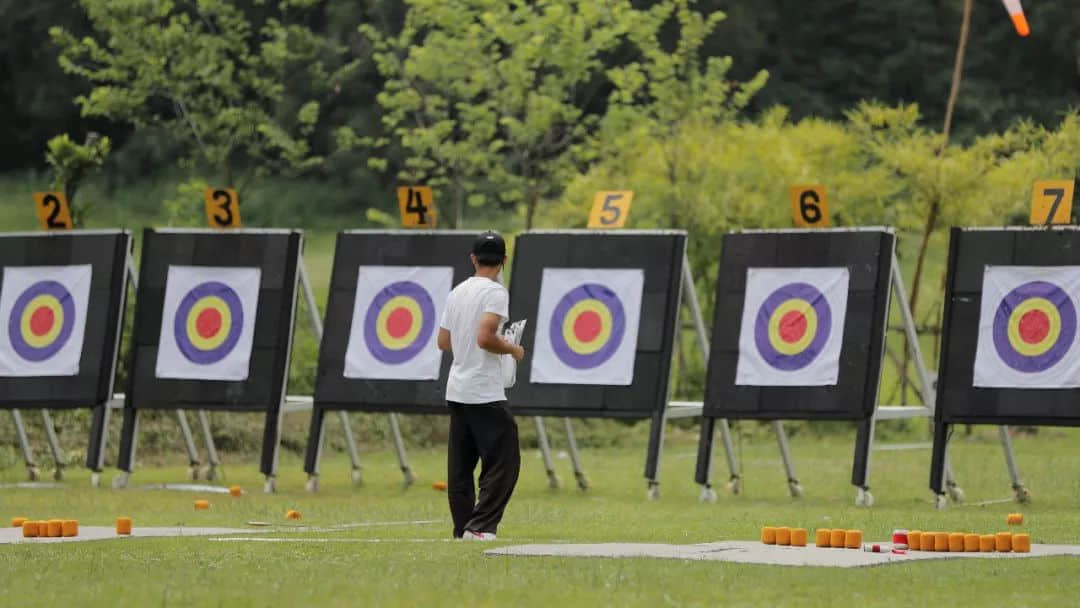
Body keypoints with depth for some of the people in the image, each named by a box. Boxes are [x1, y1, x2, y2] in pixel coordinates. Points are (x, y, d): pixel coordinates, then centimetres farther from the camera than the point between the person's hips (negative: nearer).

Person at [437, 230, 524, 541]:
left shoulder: (457, 292, 12)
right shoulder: (495, 291, -11)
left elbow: (443, 341, 16)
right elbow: (485, 338, -22)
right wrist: (513, 349, -5)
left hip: (456, 391, 8)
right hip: (485, 393, -8)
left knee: (460, 467, 10)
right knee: (503, 461, -6)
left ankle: (463, 529, 10)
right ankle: (480, 526, -16)